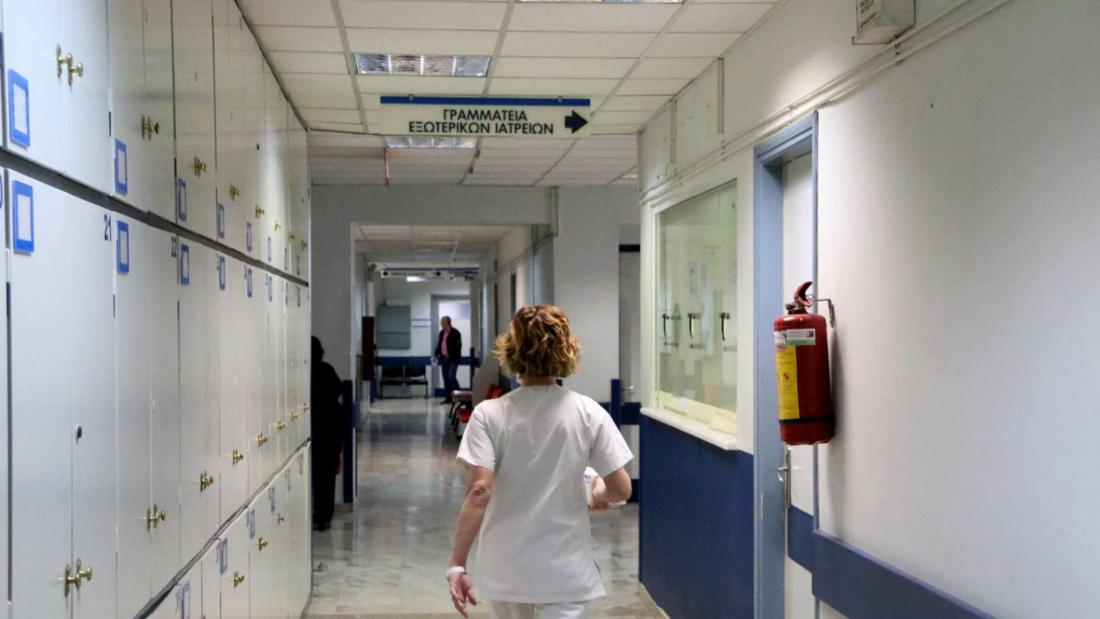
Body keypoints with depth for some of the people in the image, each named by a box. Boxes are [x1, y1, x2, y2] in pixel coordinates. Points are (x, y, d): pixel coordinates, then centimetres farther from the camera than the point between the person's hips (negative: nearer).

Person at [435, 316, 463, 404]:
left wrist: (450, 355, -17)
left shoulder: (455, 333, -10)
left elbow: (457, 346, -14)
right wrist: (437, 354, 8)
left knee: (451, 377, -15)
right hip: (444, 358, 7)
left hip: (453, 359, -7)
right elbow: (439, 344, 20)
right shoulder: (441, 333, 13)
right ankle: (448, 398, 12)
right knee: (446, 378, 7)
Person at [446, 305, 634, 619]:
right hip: (565, 570, -1)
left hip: (506, 569, 1)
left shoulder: (489, 414, -10)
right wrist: (599, 493, 17)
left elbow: (479, 492, -17)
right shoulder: (588, 413, -7)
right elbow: (621, 489, -6)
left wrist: (457, 563, -14)